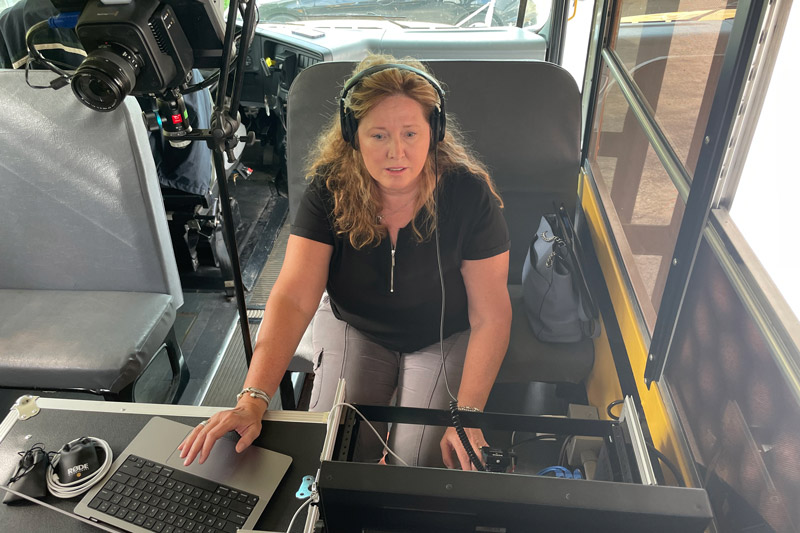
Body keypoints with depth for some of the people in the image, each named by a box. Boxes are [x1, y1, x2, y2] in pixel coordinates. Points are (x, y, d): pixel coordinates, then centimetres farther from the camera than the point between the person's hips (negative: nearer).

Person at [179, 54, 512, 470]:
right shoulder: (329, 189, -21)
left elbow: (490, 317, -20)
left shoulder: (467, 193, -24)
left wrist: (468, 414, -28)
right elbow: (293, 299, -27)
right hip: (352, 326, 2)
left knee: (421, 466, -13)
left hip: (445, 337, -1)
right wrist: (252, 399, -39)